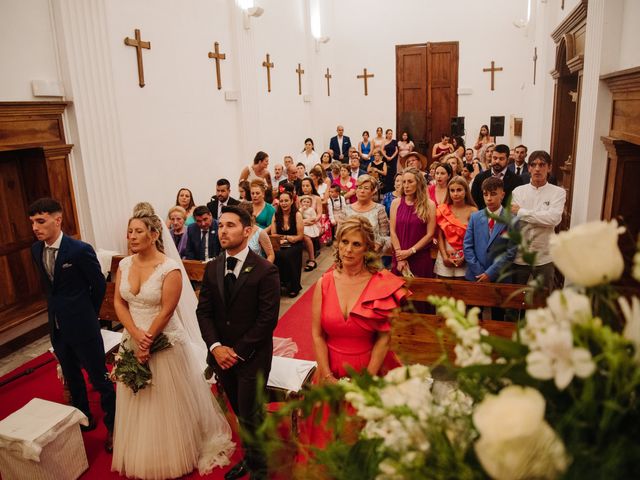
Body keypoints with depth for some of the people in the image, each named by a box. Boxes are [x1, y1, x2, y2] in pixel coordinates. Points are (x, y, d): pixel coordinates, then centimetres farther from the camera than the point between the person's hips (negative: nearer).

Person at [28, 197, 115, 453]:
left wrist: (88, 314, 4)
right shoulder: (36, 249, 0)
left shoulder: (80, 250, -19)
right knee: (72, 378, 21)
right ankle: (85, 418, 41)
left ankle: (112, 425, 24)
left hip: (83, 326, -6)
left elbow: (99, 285, -7)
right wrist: (57, 309, 12)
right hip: (57, 326, 6)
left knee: (99, 378, 7)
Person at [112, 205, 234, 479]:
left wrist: (147, 344, -14)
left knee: (169, 403, 9)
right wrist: (136, 335, -13)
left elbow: (166, 312, -18)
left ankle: (176, 456, 33)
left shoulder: (170, 268, -18)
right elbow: (118, 303, 0)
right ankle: (143, 455, 43)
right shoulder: (125, 265, -1)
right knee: (137, 402, 19)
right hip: (133, 340, 6)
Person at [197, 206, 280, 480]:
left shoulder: (265, 270, -14)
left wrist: (238, 351, -15)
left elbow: (268, 319, -16)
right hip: (221, 354, 5)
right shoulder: (212, 269, 3)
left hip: (252, 356, -5)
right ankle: (251, 455, 41)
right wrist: (215, 346, -10)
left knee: (250, 415, 6)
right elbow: (203, 311, 3)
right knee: (241, 411, 18)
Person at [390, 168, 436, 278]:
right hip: (399, 256, 1)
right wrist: (400, 256, -10)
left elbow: (430, 234, -6)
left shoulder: (429, 204, -2)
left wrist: (410, 251, -12)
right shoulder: (396, 203, 3)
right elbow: (393, 231, -2)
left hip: (421, 258, -1)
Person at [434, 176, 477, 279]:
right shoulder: (443, 210, 3)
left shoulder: (472, 211, -4)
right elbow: (440, 236, 0)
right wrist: (444, 257, -9)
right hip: (445, 256, 2)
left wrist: (464, 257, -12)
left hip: (465, 258, -2)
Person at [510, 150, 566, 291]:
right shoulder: (518, 191, 3)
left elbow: (553, 218, -19)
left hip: (544, 257, -1)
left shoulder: (558, 192, -2)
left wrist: (521, 212, -14)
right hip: (519, 255, 1)